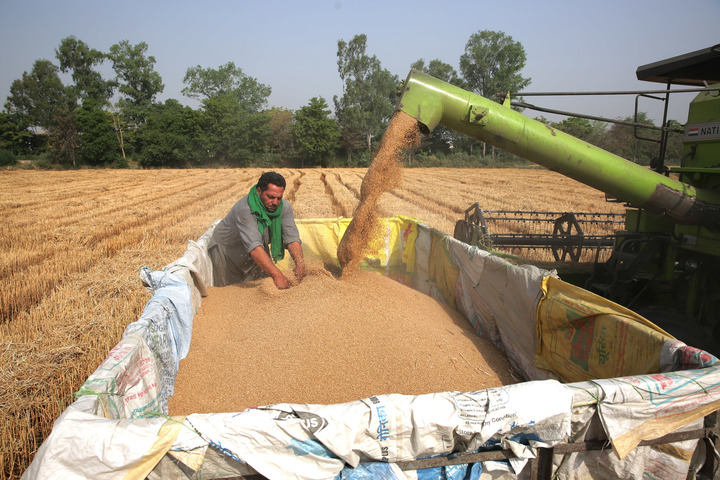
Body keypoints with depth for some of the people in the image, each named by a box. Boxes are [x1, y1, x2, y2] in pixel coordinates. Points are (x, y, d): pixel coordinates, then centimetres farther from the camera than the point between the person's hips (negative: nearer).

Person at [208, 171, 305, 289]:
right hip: (227, 249, -4)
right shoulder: (244, 209, -37)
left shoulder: (284, 207, -19)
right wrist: (277, 274, -55)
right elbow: (254, 246, -46)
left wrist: (300, 263, -43)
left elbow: (292, 237, -24)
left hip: (258, 253, 5)